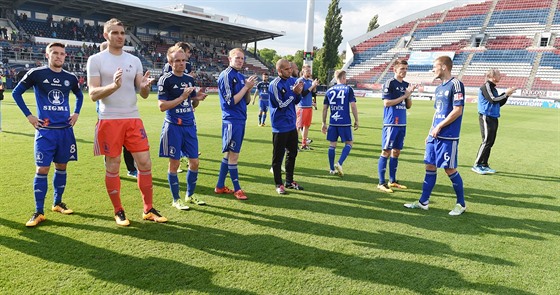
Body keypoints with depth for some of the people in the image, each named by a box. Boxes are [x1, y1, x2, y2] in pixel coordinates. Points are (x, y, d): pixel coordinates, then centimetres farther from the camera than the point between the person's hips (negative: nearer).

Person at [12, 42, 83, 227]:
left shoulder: (70, 78, 7)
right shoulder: (36, 74, -3)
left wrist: (76, 113, 12)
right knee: (42, 169, -5)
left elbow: (79, 95, 26)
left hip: (65, 129, 4)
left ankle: (57, 203, 26)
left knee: (61, 167, 11)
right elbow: (16, 93, 5)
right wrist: (28, 116, -2)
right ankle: (39, 212, 4)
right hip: (45, 130, -4)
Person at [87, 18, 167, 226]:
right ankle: (118, 211, 19)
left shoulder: (134, 60, 11)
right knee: (112, 166, 4)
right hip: (109, 120, -3)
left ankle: (148, 210, 14)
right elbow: (93, 94, -9)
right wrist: (114, 85, -27)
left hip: (133, 119, 4)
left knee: (145, 162, 2)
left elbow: (143, 95, 8)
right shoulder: (96, 60, -1)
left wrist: (145, 87, -16)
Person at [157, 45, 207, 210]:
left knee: (194, 162, 8)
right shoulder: (165, 80, -8)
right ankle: (176, 200, 16)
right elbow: (162, 106, -14)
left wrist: (197, 99, -3)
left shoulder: (190, 79, 11)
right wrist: (182, 97, -19)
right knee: (174, 163, 2)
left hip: (190, 126, 6)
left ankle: (190, 195, 26)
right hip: (174, 127, -6)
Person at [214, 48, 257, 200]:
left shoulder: (241, 76, 13)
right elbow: (231, 101, -17)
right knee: (233, 155, 0)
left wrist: (249, 89, -4)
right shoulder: (226, 75, -11)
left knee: (229, 153, 13)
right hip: (232, 120, -9)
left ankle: (220, 186, 24)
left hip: (240, 120, 9)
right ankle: (237, 189, 12)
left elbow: (247, 101, 14)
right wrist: (246, 86, -15)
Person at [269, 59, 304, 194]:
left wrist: (299, 92, -8)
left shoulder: (292, 80, 6)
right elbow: (281, 104, -18)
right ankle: (279, 184, 16)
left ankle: (289, 181, 30)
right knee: (278, 156, 3)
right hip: (280, 127, -8)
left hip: (292, 124, 8)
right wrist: (294, 92, -20)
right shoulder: (275, 84, -16)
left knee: (292, 153, 16)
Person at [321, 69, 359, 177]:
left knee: (332, 144, 11)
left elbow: (324, 108, 9)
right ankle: (339, 163, -7)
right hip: (345, 122, -3)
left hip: (333, 122, 4)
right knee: (349, 143, 10)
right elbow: (353, 106, -8)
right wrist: (356, 121, 0)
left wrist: (324, 123, 16)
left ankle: (332, 169, 16)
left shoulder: (329, 91, 8)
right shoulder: (348, 89, -2)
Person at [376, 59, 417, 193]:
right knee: (386, 152, -4)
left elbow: (408, 106, 16)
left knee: (396, 152, 12)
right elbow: (386, 103, -14)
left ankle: (392, 181, 21)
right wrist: (404, 96, -11)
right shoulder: (390, 83, -7)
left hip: (402, 124, 7)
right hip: (391, 123, -7)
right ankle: (381, 183, 1)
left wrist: (409, 95, -3)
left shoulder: (406, 85, 14)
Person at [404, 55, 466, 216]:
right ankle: (423, 201, 18)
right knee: (430, 167, 10)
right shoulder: (439, 88, 16)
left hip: (448, 136, -8)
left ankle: (461, 204, 16)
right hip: (434, 136, 8)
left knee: (450, 169, -1)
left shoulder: (455, 84, -10)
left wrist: (439, 127, -14)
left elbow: (458, 110, -17)